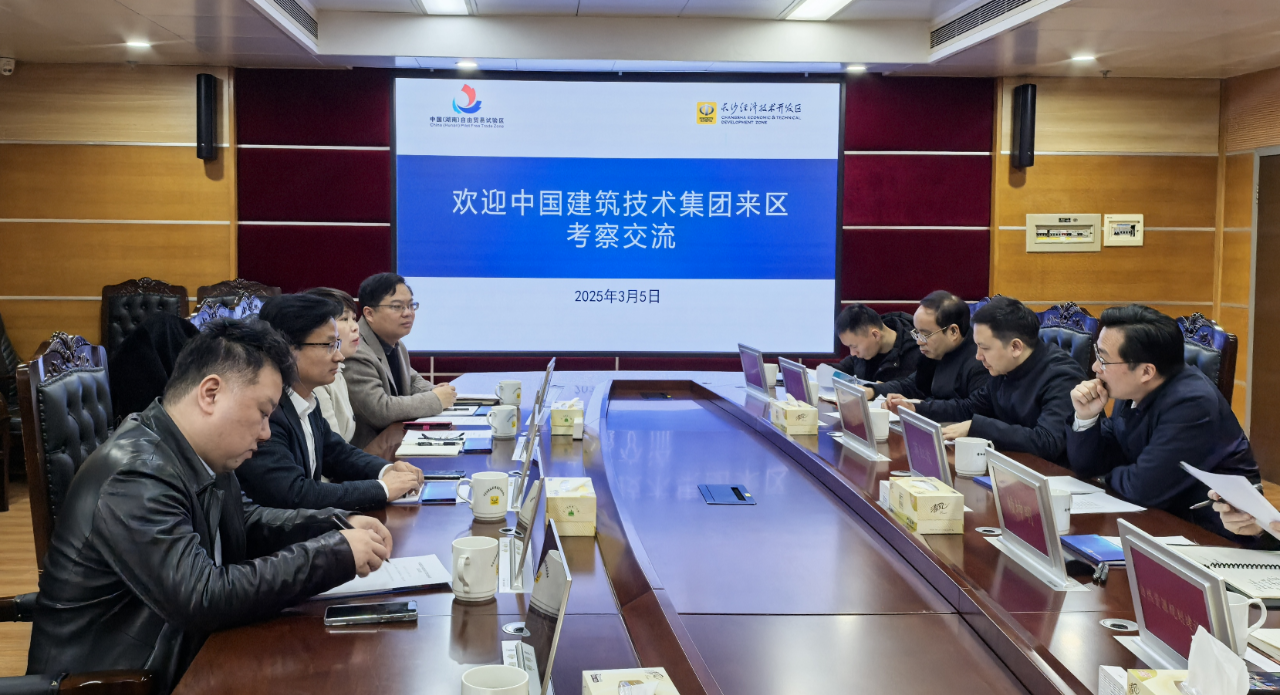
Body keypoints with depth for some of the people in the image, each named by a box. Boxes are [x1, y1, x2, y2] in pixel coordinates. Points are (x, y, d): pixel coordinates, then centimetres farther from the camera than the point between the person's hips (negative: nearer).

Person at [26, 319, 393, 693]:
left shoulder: (203, 454, 0)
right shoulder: (136, 477, -24)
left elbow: (245, 521, 16)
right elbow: (206, 598, -28)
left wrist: (338, 525, 1)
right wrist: (337, 553, -22)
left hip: (171, 655, 7)